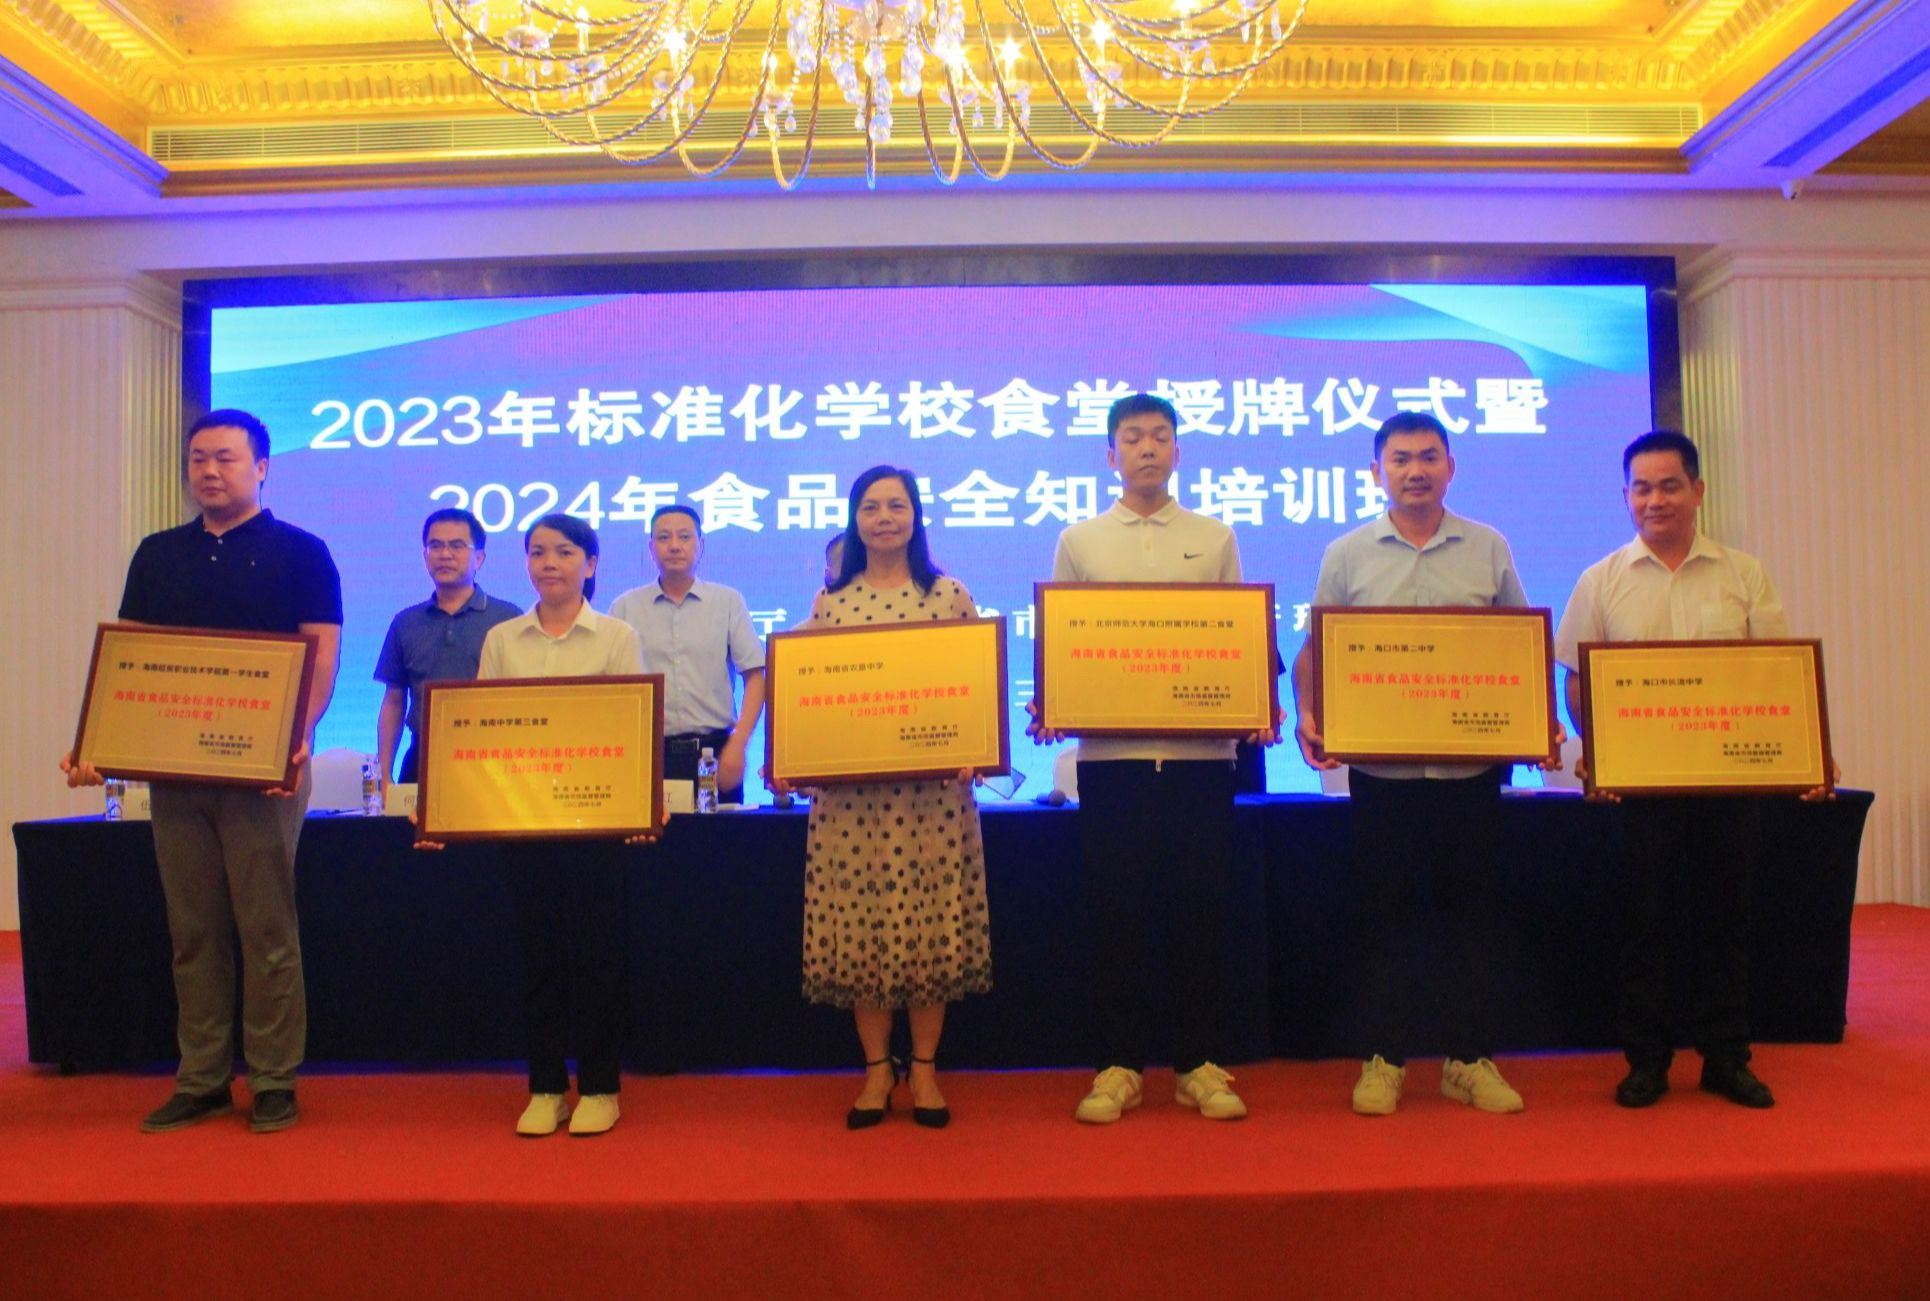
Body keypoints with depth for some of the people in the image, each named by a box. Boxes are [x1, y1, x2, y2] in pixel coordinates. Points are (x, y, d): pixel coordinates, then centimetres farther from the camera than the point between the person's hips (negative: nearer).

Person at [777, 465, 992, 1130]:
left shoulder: (949, 594, 4)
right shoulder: (829, 600, 8)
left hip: (932, 790, -1)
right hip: (850, 790, 1)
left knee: (931, 920, 4)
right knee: (858, 921, 5)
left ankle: (924, 1067, 20)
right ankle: (876, 1067, 21)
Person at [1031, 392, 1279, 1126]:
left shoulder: (1215, 540, 11)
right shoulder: (1079, 542, 10)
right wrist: (1046, 708, -9)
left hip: (1200, 750, 1)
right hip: (1111, 753, 0)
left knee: (1200, 909, 5)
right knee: (1116, 910, 3)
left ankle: (1199, 1063, 17)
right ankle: (1120, 1065, 15)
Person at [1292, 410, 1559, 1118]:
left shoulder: (1488, 549, 7)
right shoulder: (1348, 554, 5)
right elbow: (1313, 650, 6)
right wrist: (1308, 718, -11)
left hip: (1472, 763, 1)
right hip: (1380, 766, -1)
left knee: (1470, 908, 8)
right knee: (1384, 912, 5)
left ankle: (1470, 1058, 20)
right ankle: (1381, 1059, 16)